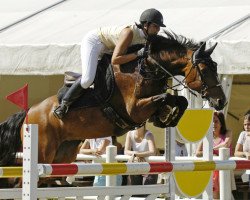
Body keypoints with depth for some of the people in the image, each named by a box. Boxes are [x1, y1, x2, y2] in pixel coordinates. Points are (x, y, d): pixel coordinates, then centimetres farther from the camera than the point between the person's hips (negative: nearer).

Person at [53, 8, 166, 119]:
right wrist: (138, 54, -42)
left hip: (106, 49, 9)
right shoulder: (129, 32, -35)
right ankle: (64, 104, -5)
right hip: (93, 42, -9)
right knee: (88, 79, -25)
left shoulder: (147, 37, -11)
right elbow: (115, 60, -39)